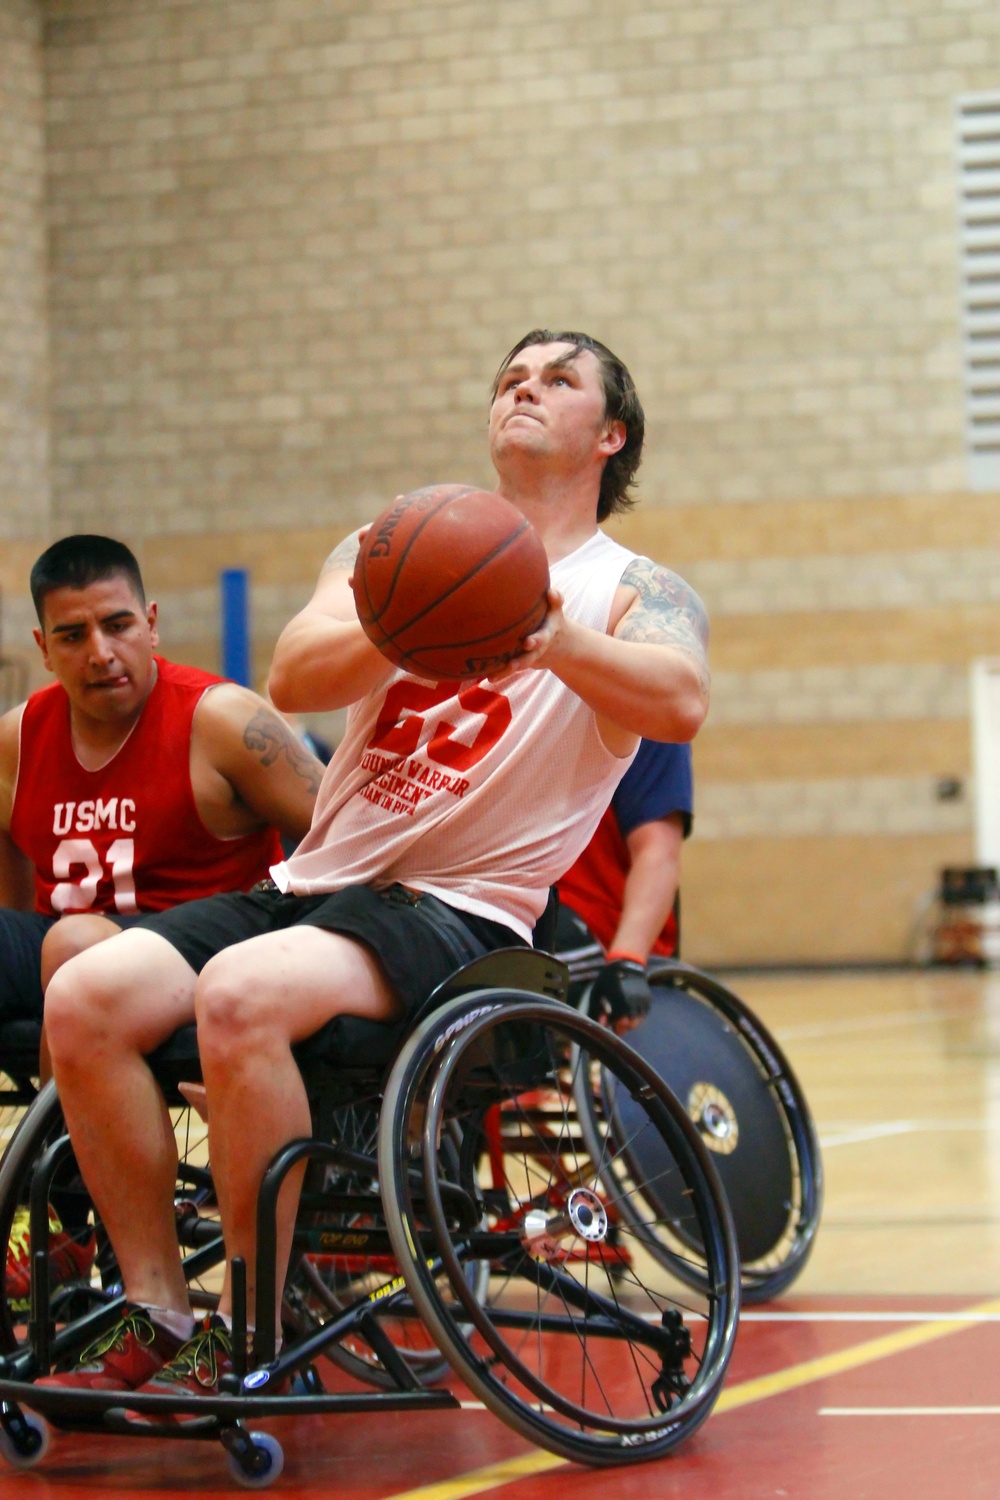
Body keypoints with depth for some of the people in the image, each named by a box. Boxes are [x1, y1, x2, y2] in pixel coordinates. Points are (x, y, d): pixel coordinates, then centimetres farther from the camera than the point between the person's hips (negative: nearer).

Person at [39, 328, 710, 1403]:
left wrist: (558, 641, -38)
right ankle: (158, 1323, -8)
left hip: (460, 908, -5)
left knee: (240, 994, -33)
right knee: (84, 998, -17)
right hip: (315, 878, 5)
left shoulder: (631, 591, 4)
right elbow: (294, 677, -3)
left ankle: (249, 1342, -21)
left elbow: (681, 702, -20)